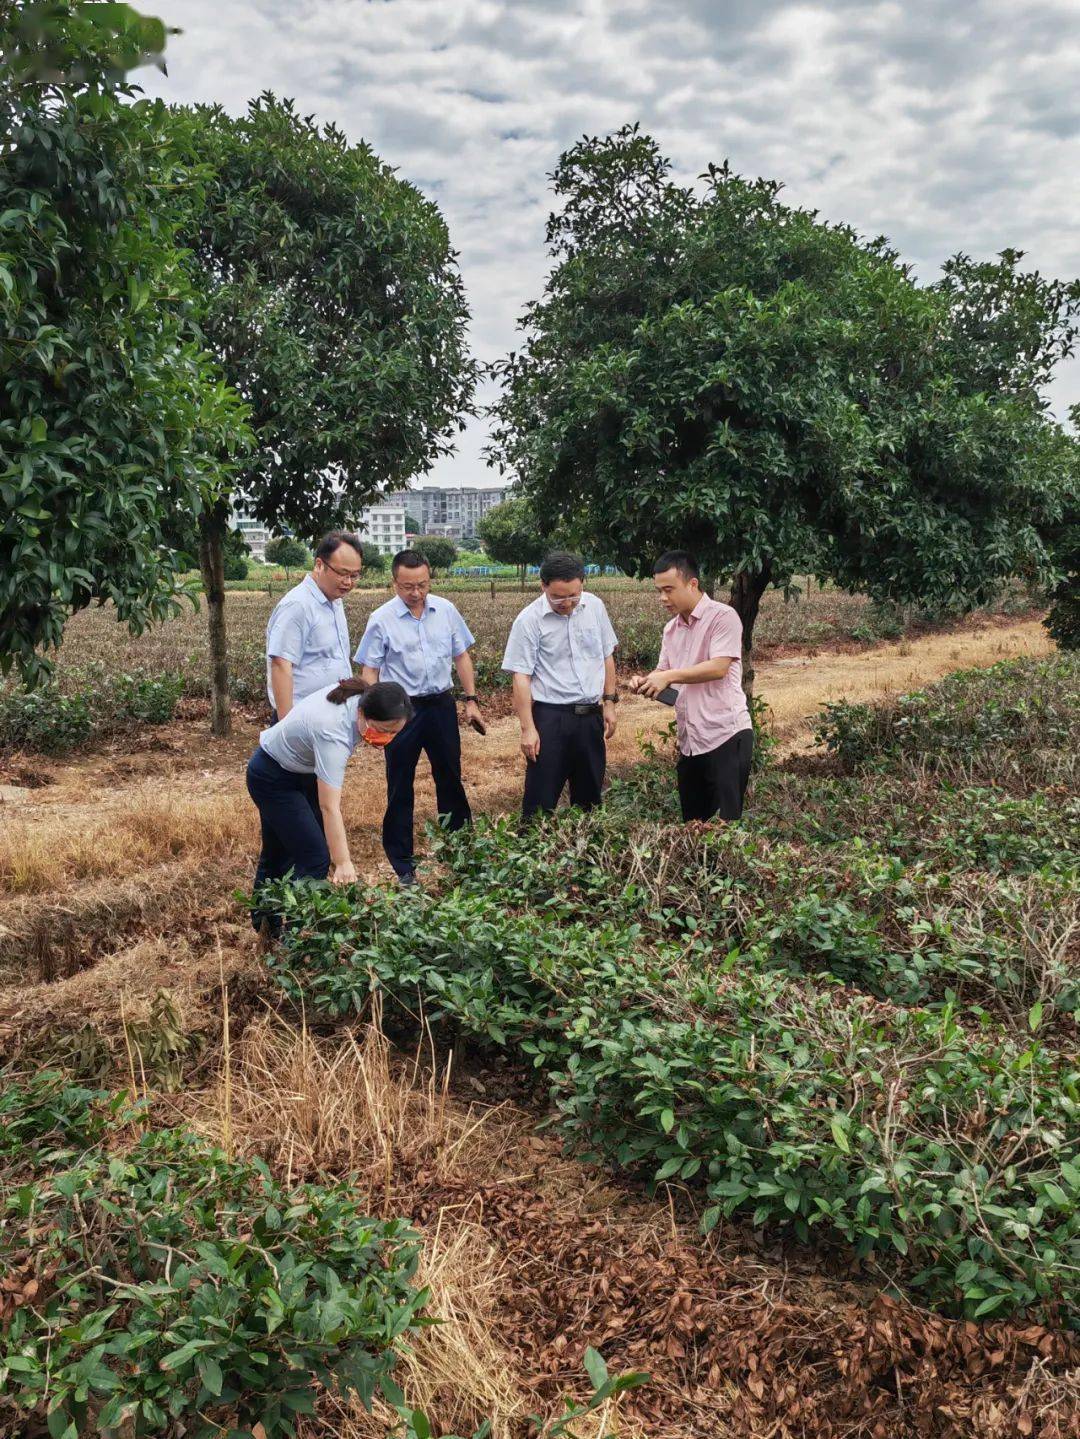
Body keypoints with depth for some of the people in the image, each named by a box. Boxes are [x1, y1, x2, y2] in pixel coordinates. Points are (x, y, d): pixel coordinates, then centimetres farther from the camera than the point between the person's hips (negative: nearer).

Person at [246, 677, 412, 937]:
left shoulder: (363, 697, -17)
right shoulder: (333, 734, -41)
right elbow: (329, 807, -42)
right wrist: (343, 863, -44)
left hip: (302, 771, 9)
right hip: (272, 780, -9)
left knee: (277, 851, 20)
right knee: (315, 858, -14)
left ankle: (264, 920, 36)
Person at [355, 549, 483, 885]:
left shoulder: (446, 610, 1)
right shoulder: (382, 619, -7)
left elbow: (461, 656, 9)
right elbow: (370, 671, -5)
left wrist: (471, 700, 5)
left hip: (441, 705, 3)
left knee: (451, 778, 14)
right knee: (400, 788, 6)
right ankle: (402, 864, 17)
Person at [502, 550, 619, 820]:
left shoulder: (595, 606, 2)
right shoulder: (529, 620, -11)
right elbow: (521, 677, -11)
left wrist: (609, 702, 10)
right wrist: (528, 728, -14)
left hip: (590, 716, 5)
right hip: (550, 717, -5)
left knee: (590, 794, 15)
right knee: (541, 798, -1)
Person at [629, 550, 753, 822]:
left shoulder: (722, 616, -8)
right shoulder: (671, 628, 16)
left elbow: (719, 667, -18)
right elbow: (664, 670, 18)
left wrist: (670, 676, -16)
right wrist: (646, 680, -4)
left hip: (726, 734, -8)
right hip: (689, 739, 8)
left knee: (727, 815, -5)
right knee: (692, 816, 14)